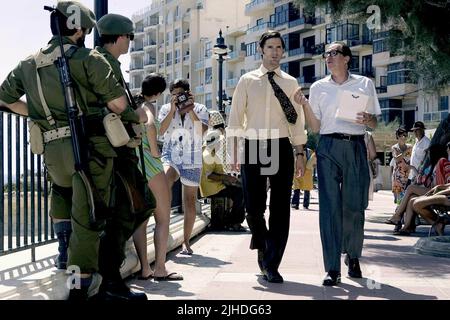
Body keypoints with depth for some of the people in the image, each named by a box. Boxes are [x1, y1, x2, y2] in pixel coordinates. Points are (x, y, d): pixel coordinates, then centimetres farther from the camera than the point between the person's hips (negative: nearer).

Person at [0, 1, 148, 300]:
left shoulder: (29, 64, 14)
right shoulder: (88, 58, -4)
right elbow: (117, 101, -10)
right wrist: (136, 115, 9)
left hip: (53, 150, 6)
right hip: (90, 147, -5)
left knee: (62, 188, 36)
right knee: (87, 218, 1)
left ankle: (65, 246, 29)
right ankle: (81, 286, 6)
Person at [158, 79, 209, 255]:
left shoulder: (200, 109, 3)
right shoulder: (166, 109, 7)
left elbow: (202, 131, -13)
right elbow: (161, 130, -9)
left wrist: (190, 110, -15)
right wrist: (173, 110, -14)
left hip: (192, 161, 0)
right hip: (170, 156, 0)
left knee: (190, 202, 3)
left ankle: (186, 242, 13)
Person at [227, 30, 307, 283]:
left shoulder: (290, 83, 11)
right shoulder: (247, 81, 7)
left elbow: (298, 122, 10)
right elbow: (235, 119, 5)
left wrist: (300, 154, 4)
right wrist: (234, 153, -3)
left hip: (282, 148, 1)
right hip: (253, 147, -1)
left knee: (280, 209, 0)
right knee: (254, 207, -4)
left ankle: (272, 266, 9)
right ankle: (261, 244, 30)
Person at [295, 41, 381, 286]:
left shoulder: (365, 84, 11)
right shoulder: (318, 87, 13)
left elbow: (374, 124, 13)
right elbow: (315, 127, 10)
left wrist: (367, 120, -9)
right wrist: (304, 104, -4)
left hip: (356, 147, 0)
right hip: (329, 148, 0)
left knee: (354, 206, 2)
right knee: (330, 206, -6)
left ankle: (352, 256, 25)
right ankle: (332, 268, -6)